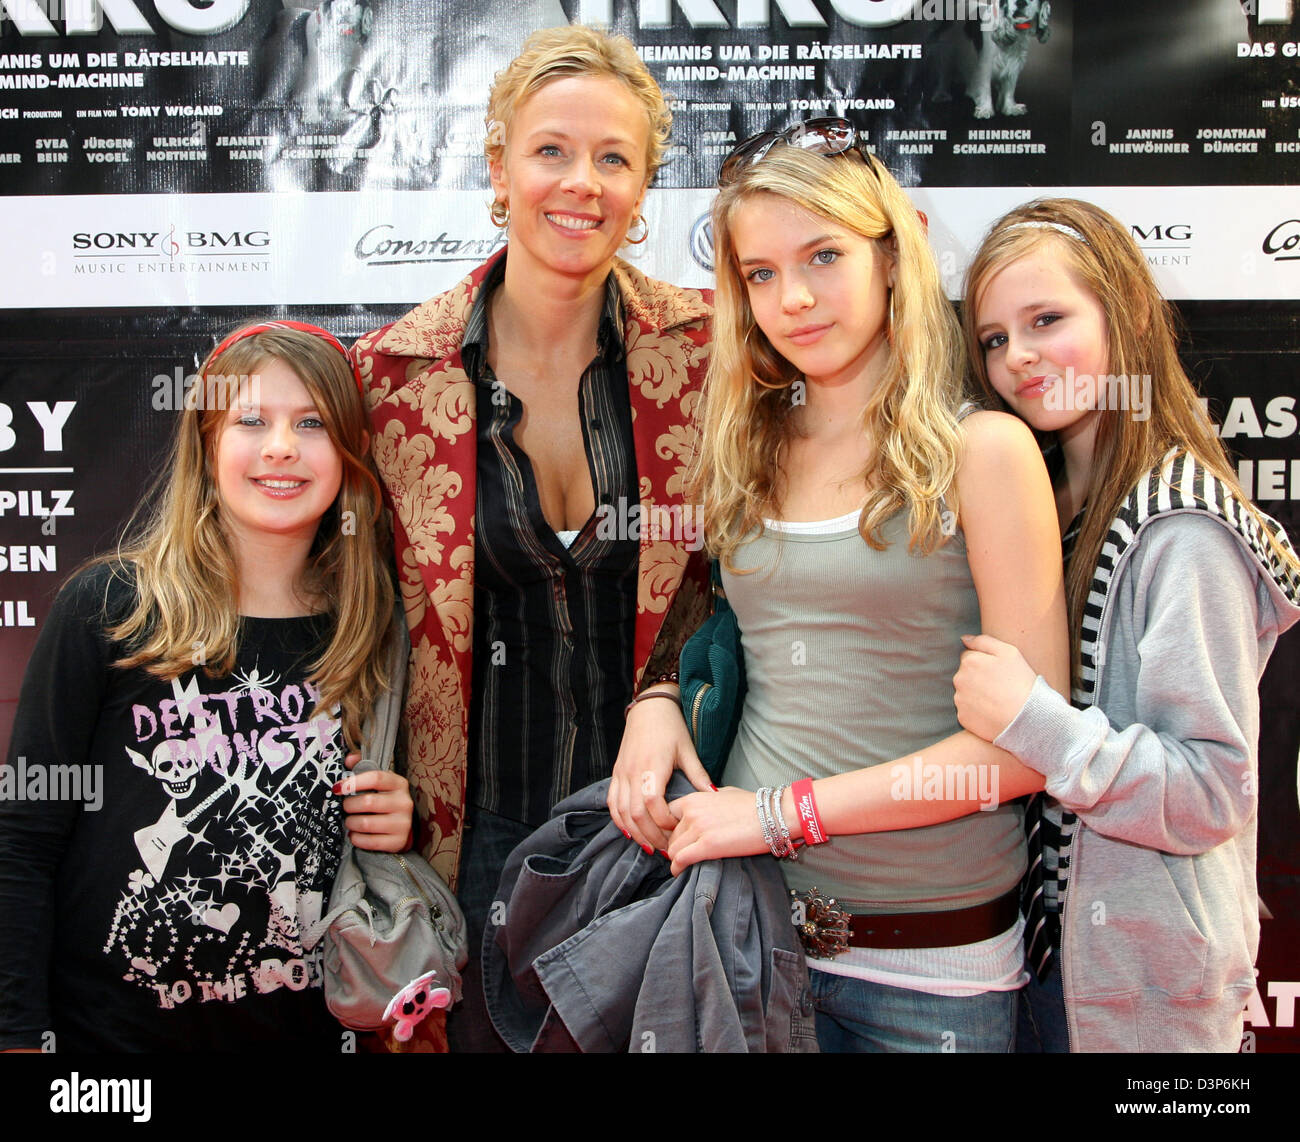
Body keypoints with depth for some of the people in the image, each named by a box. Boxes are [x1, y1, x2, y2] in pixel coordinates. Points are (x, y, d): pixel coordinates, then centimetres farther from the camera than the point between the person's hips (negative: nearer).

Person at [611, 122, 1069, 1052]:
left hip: (929, 957, -4)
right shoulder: (750, 452, 5)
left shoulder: (982, 451, -10)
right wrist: (659, 701, -4)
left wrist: (784, 812, -16)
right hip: (751, 914, 4)